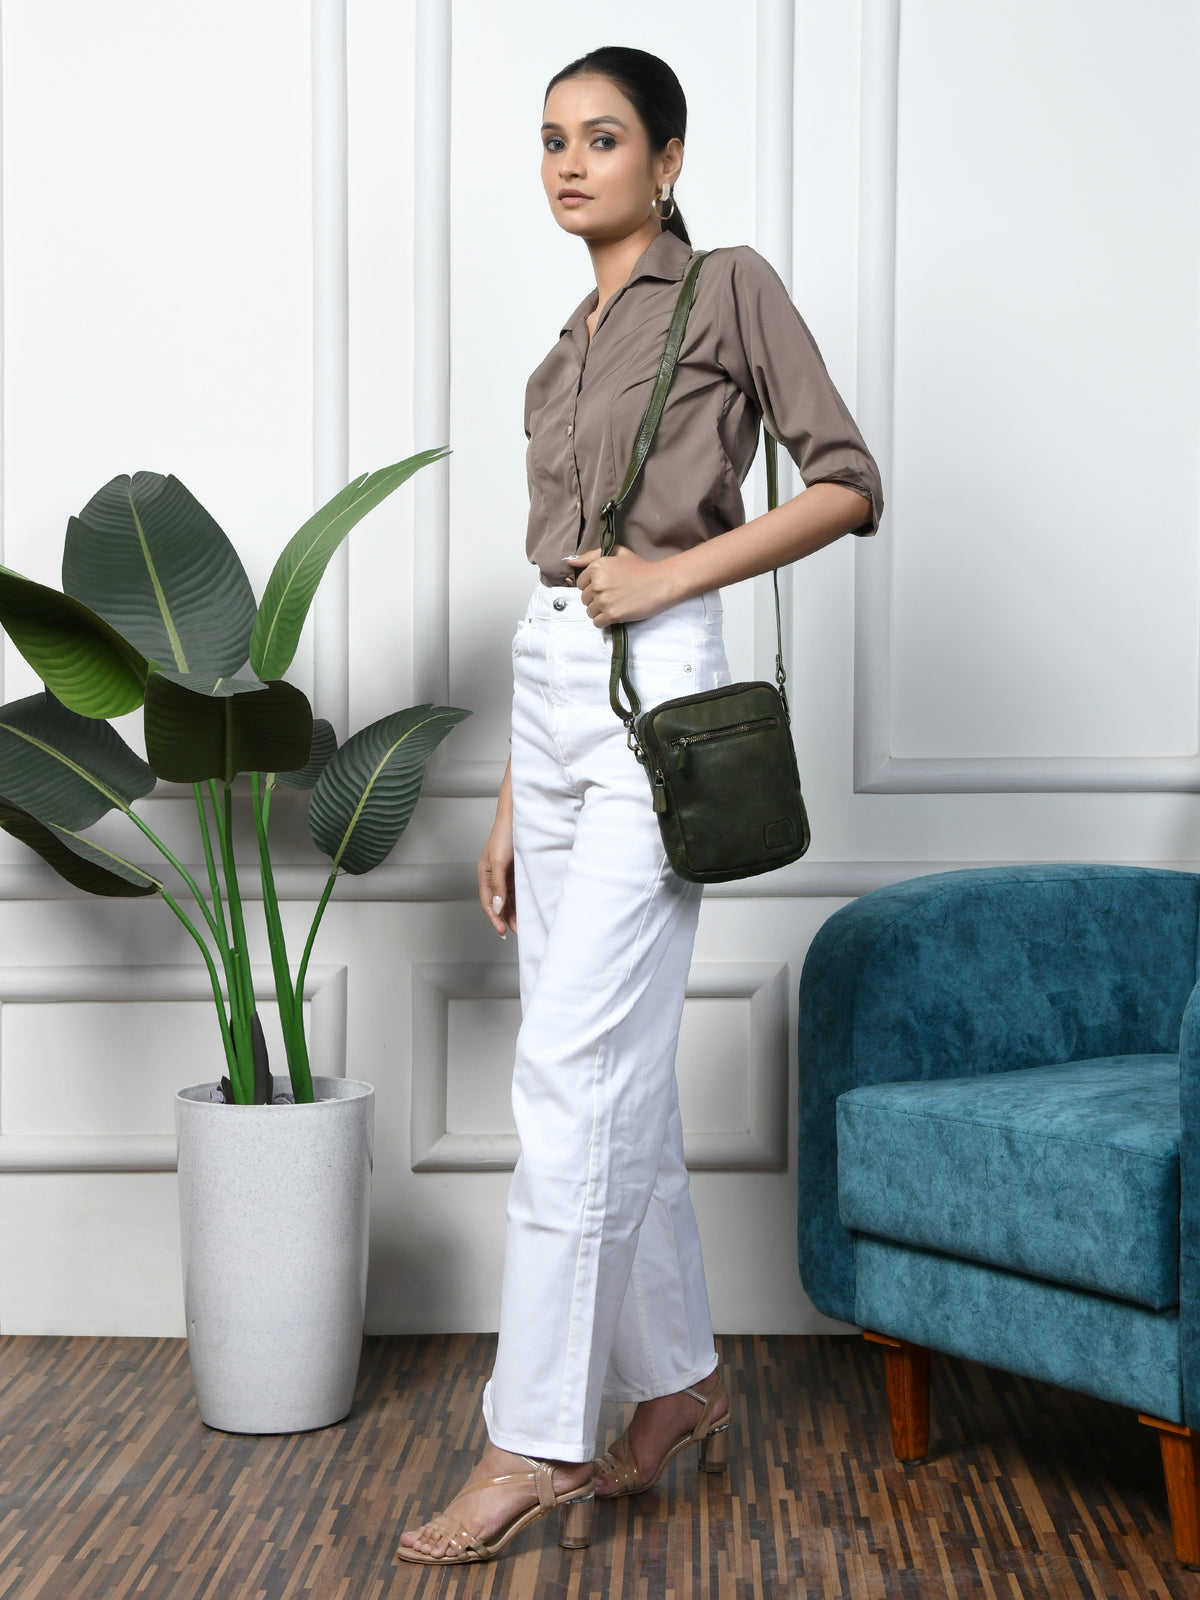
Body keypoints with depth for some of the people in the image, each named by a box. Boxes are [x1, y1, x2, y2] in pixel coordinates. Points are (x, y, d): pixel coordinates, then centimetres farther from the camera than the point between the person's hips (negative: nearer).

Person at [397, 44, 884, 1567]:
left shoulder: (730, 287, 1)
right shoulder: (565, 352, 19)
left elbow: (846, 483, -4)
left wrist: (675, 571, -14)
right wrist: (509, 806, 15)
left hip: (653, 694, -8)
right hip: (550, 689, 8)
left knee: (572, 1073, -11)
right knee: (616, 1075, 9)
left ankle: (535, 1440, -5)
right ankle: (678, 1382, 21)